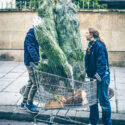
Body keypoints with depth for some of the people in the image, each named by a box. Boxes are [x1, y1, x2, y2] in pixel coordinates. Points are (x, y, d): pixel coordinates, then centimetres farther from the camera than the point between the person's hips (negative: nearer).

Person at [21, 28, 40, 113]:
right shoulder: (30, 36, -17)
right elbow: (31, 50, -26)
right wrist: (38, 61, -35)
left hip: (34, 62, 9)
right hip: (31, 62, -9)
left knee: (31, 82, 15)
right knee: (36, 83, -7)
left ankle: (24, 102, 27)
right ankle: (29, 104, 6)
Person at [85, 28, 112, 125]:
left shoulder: (99, 45, -16)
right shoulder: (90, 46, 10)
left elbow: (102, 62, -21)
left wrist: (99, 76, -24)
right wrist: (88, 73, 14)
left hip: (101, 78, -9)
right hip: (92, 77, 9)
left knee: (103, 100, 2)